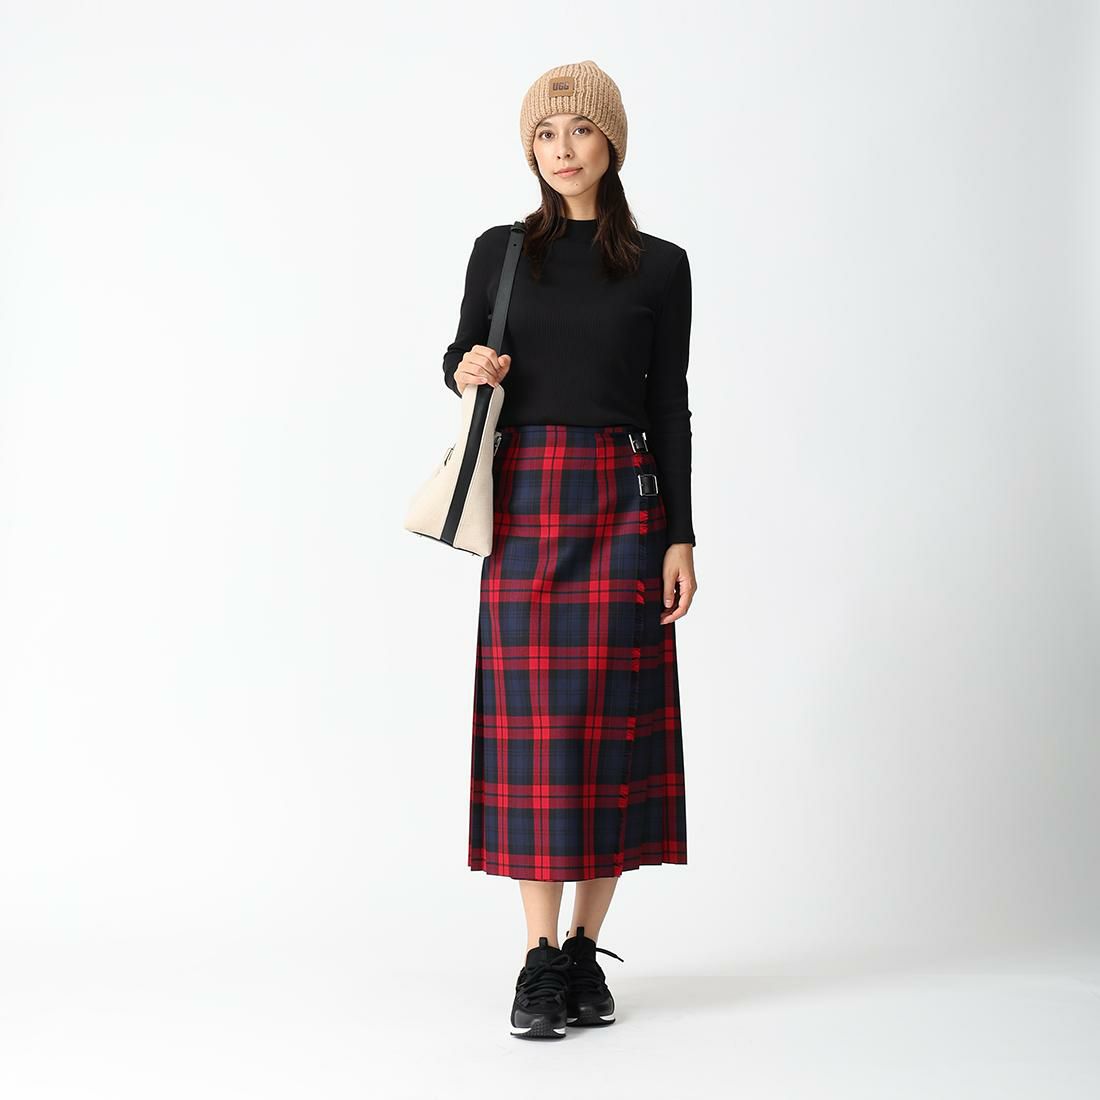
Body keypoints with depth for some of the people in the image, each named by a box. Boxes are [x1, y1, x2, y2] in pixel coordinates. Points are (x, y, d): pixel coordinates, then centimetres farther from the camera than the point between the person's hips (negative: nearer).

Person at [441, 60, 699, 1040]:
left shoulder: (660, 267, 6)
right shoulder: (499, 251, 9)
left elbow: (669, 406, 5)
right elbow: (459, 354, 19)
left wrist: (682, 536, -1)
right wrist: (464, 368, -6)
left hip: (624, 500, 0)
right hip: (526, 498, 1)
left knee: (612, 711, -1)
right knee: (530, 717, -3)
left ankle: (585, 949, 10)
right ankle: (541, 958, 3)